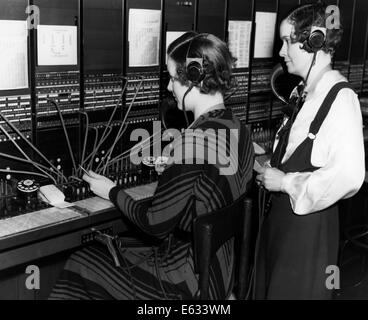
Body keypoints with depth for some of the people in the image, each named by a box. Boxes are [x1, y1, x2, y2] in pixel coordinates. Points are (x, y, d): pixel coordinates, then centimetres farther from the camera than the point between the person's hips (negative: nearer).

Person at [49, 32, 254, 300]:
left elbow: (155, 224, -19)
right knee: (112, 248, 21)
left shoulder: (193, 140, -26)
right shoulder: (240, 130, 0)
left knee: (82, 262, 8)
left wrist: (113, 192, -4)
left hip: (188, 284, -8)